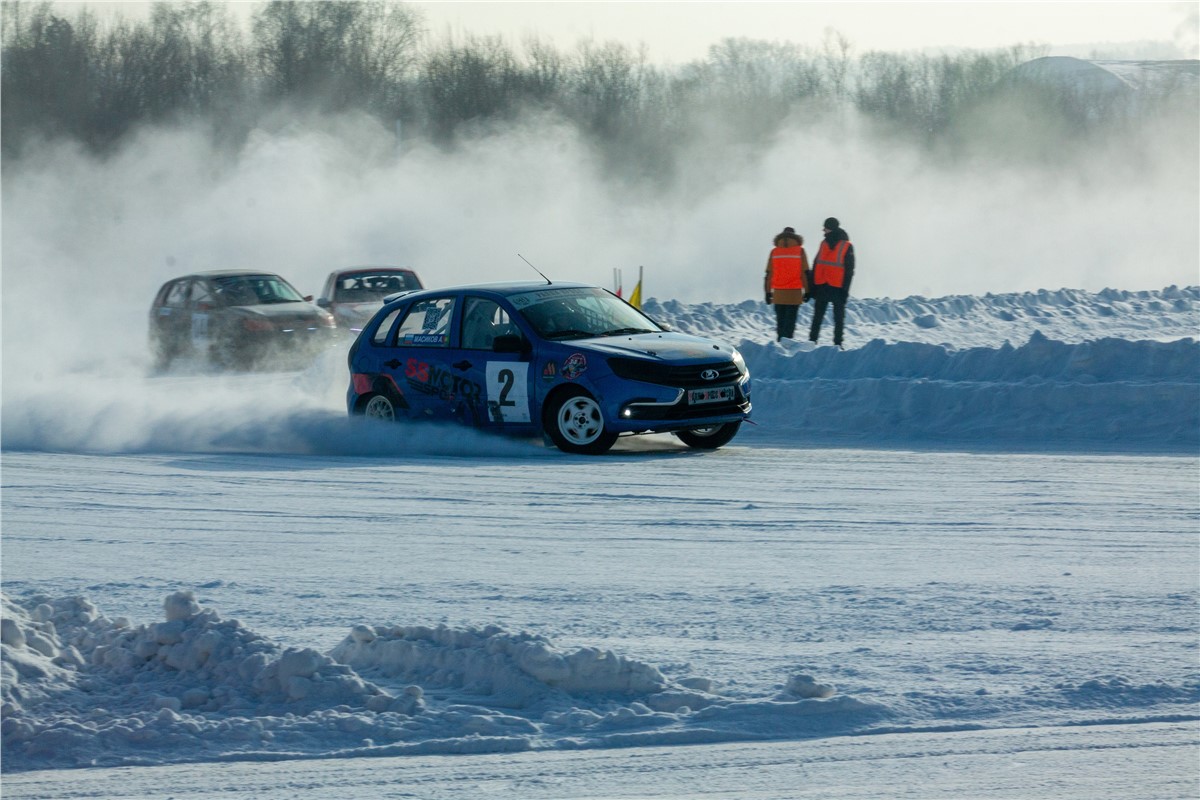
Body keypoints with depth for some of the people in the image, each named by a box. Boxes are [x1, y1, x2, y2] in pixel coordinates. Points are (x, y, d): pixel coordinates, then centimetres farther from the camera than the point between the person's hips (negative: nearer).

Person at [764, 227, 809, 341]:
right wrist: (807, 291, 4)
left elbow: (769, 274, 6)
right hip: (794, 293, -2)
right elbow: (805, 273, -2)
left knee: (780, 320, 12)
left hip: (778, 293, 2)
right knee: (790, 320, -2)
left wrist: (768, 292, 12)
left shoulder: (774, 252, 4)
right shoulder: (800, 251, -1)